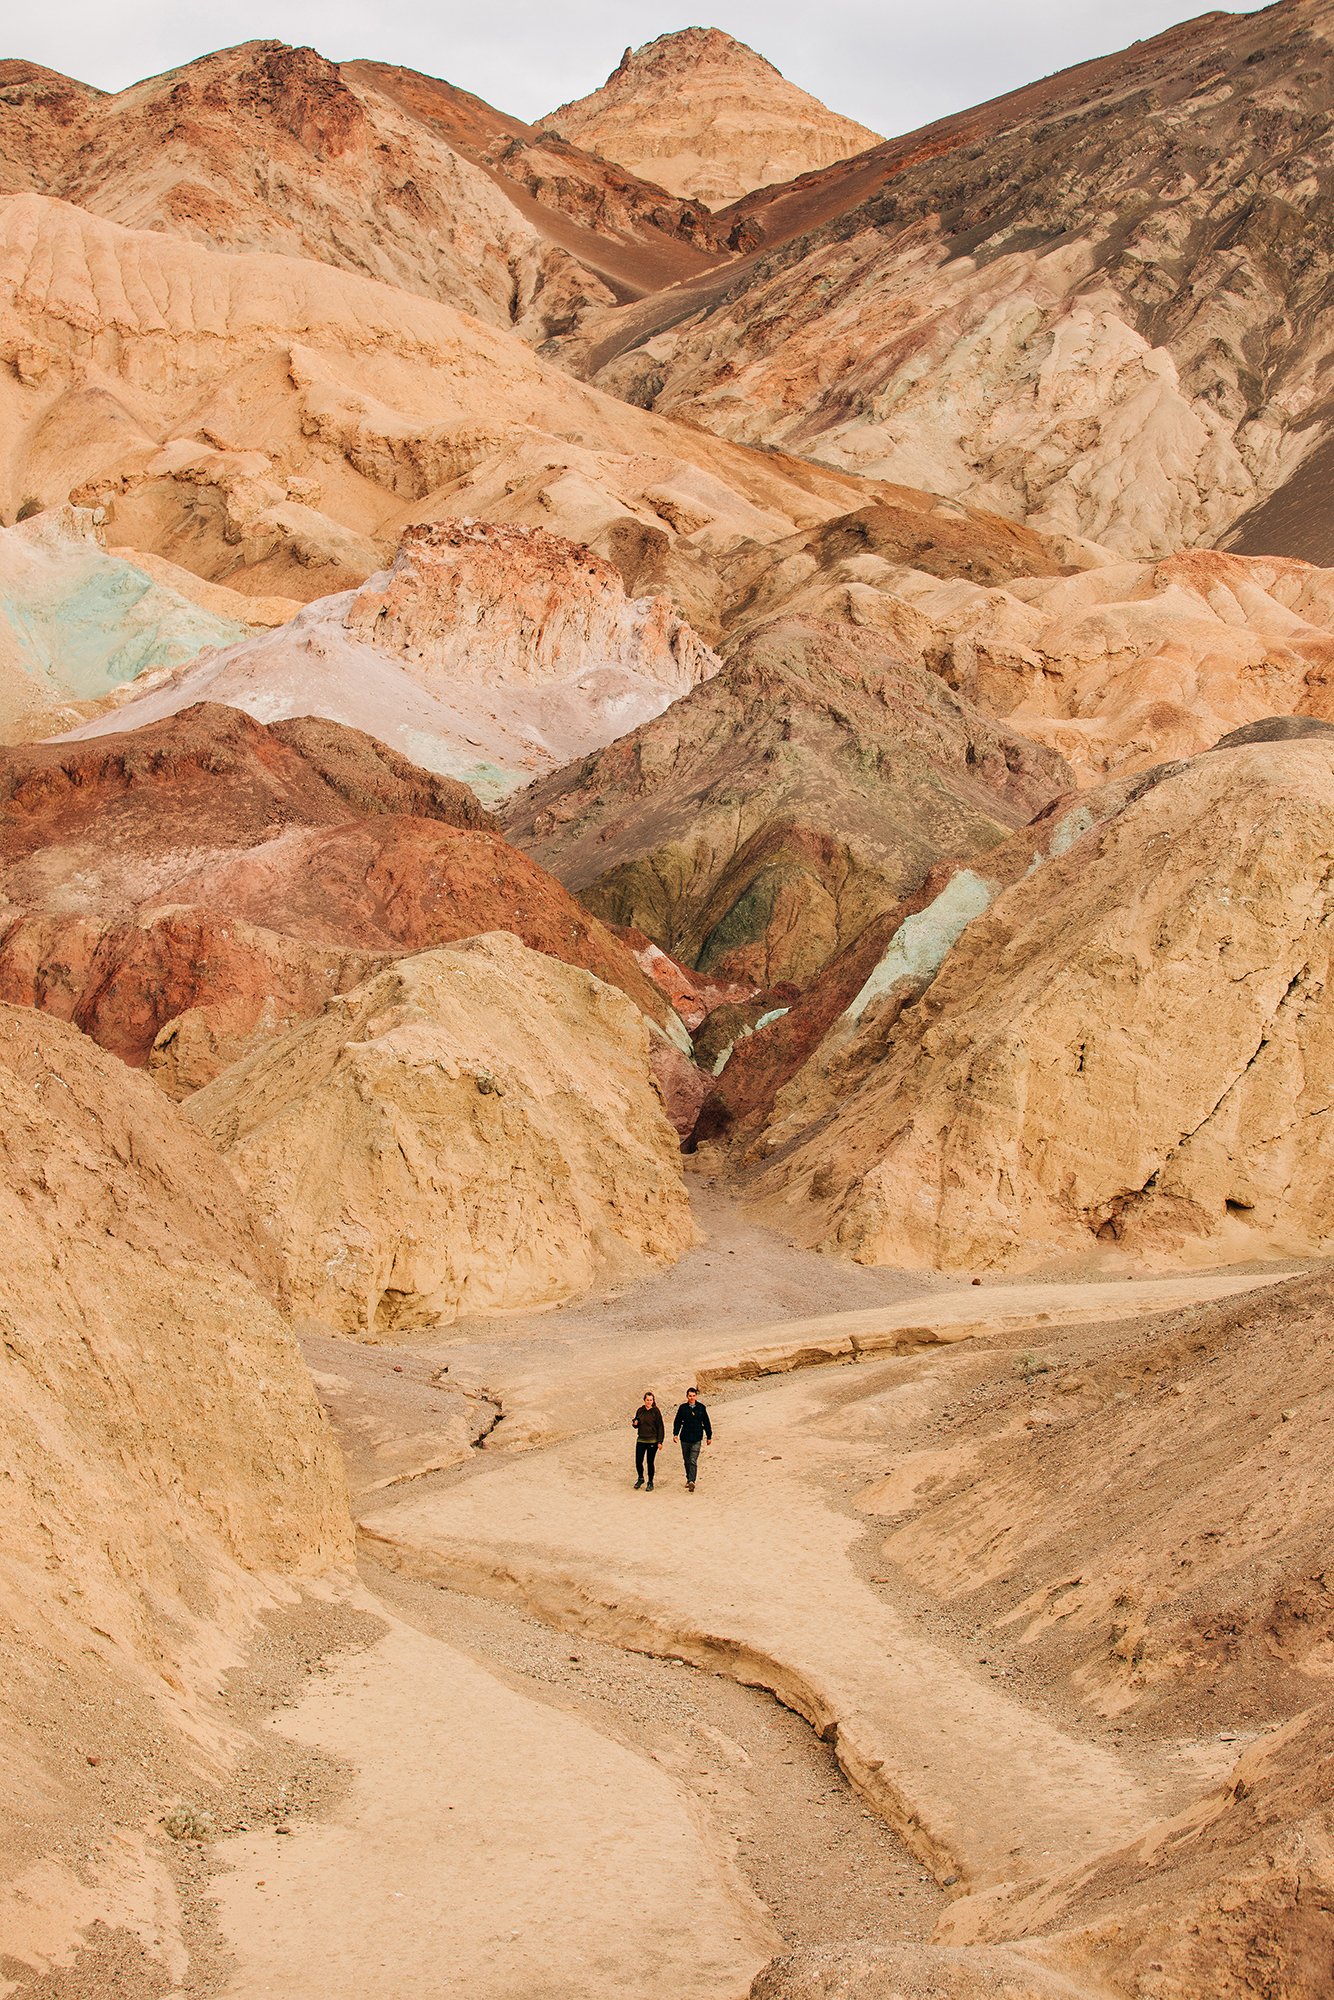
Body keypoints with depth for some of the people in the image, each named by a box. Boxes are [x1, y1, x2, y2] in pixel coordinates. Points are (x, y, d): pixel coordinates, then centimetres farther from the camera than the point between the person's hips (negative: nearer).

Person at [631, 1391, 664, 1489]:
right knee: (638, 1461, -2)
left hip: (652, 1441, -3)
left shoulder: (656, 1411, -5)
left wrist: (660, 1441, -9)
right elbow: (636, 1425, 17)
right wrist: (635, 1423, -8)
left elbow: (660, 1427, -4)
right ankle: (640, 1478, 22)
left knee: (650, 1462, 2)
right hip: (641, 1440, 3)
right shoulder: (640, 1411, 6)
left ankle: (650, 1483, 16)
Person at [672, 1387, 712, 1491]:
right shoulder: (683, 1408, 2)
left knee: (693, 1461, -13)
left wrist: (709, 1436, 12)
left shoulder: (701, 1408, 1)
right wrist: (675, 1433, -8)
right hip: (685, 1438, 2)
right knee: (687, 1460, 12)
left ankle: (692, 1481, -22)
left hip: (696, 1439, -2)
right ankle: (689, 1479, 28)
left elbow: (706, 1423, 9)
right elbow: (678, 1422, 6)